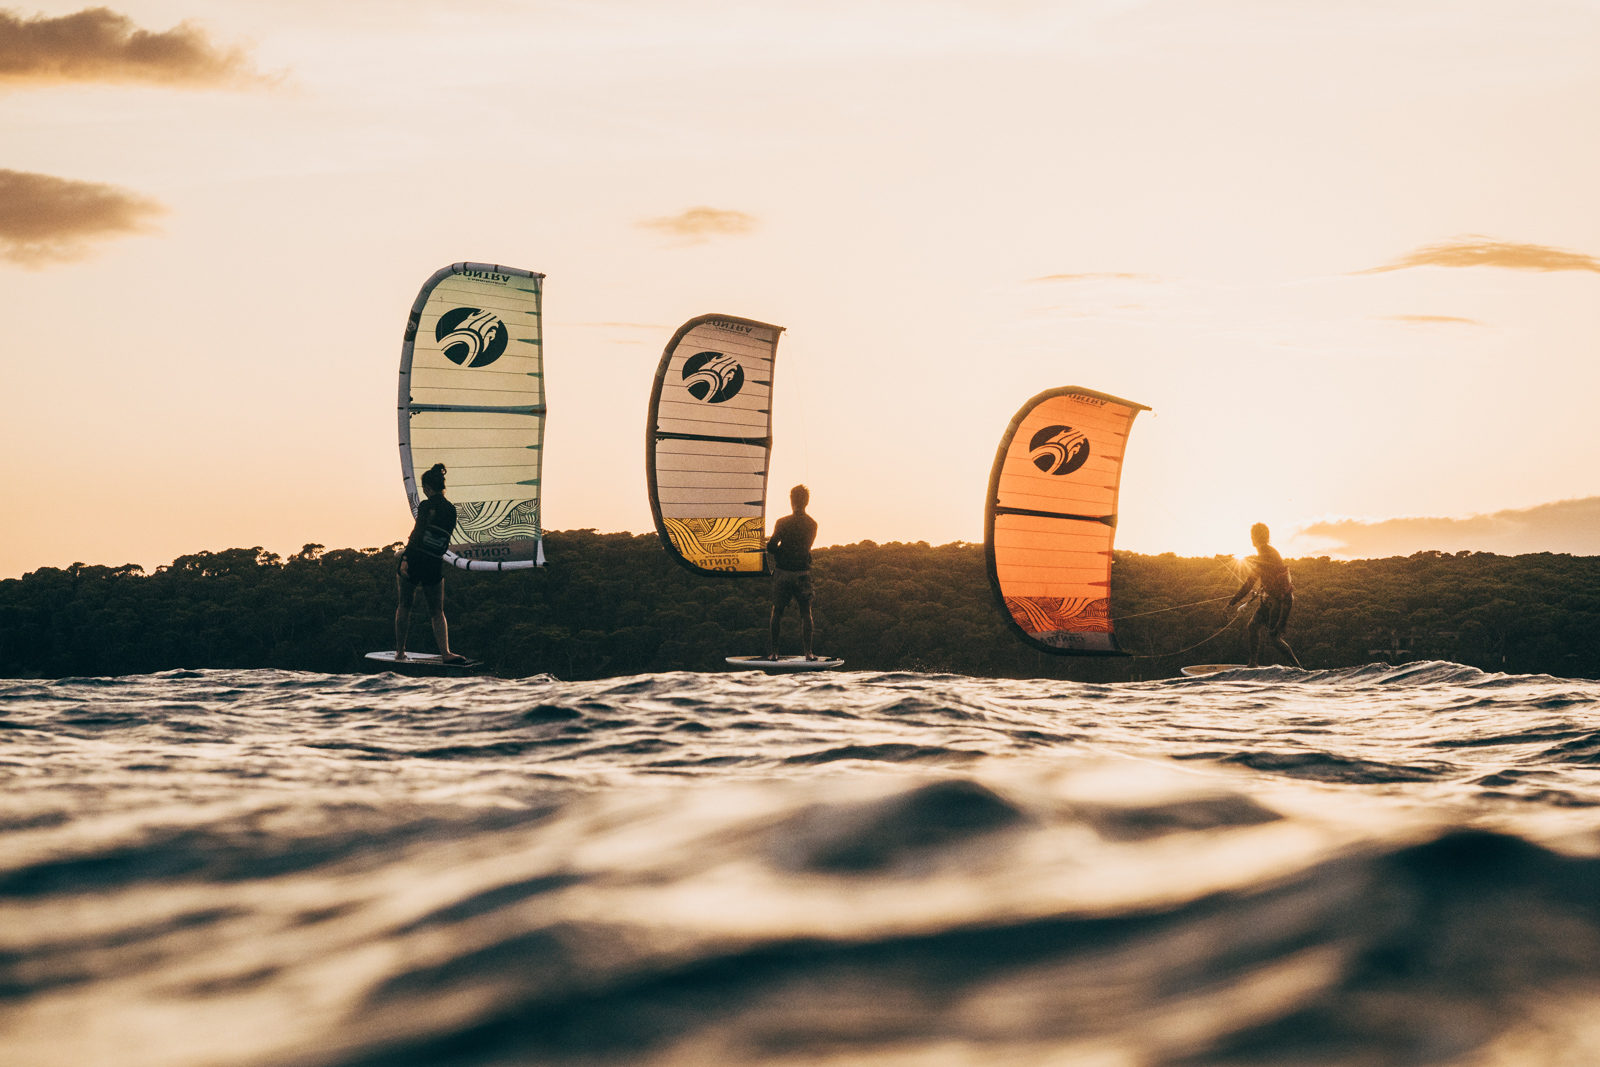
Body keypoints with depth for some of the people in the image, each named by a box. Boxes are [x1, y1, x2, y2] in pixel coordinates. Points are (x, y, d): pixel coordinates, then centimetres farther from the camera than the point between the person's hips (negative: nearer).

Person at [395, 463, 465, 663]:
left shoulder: (426, 506, -8)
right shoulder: (451, 510, 9)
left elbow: (417, 533, -18)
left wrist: (406, 558, -20)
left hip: (414, 560, -4)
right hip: (435, 565, 4)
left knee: (404, 606, 12)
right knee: (437, 612, 10)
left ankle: (399, 651, 15)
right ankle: (445, 652, -8)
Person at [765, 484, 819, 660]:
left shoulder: (782, 523, -11)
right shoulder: (812, 524, 1)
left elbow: (771, 547, -11)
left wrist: (769, 542, 12)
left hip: (782, 573, -2)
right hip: (803, 573, 2)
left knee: (777, 611, 9)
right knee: (805, 612, 6)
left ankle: (773, 651, 10)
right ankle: (808, 651, -1)